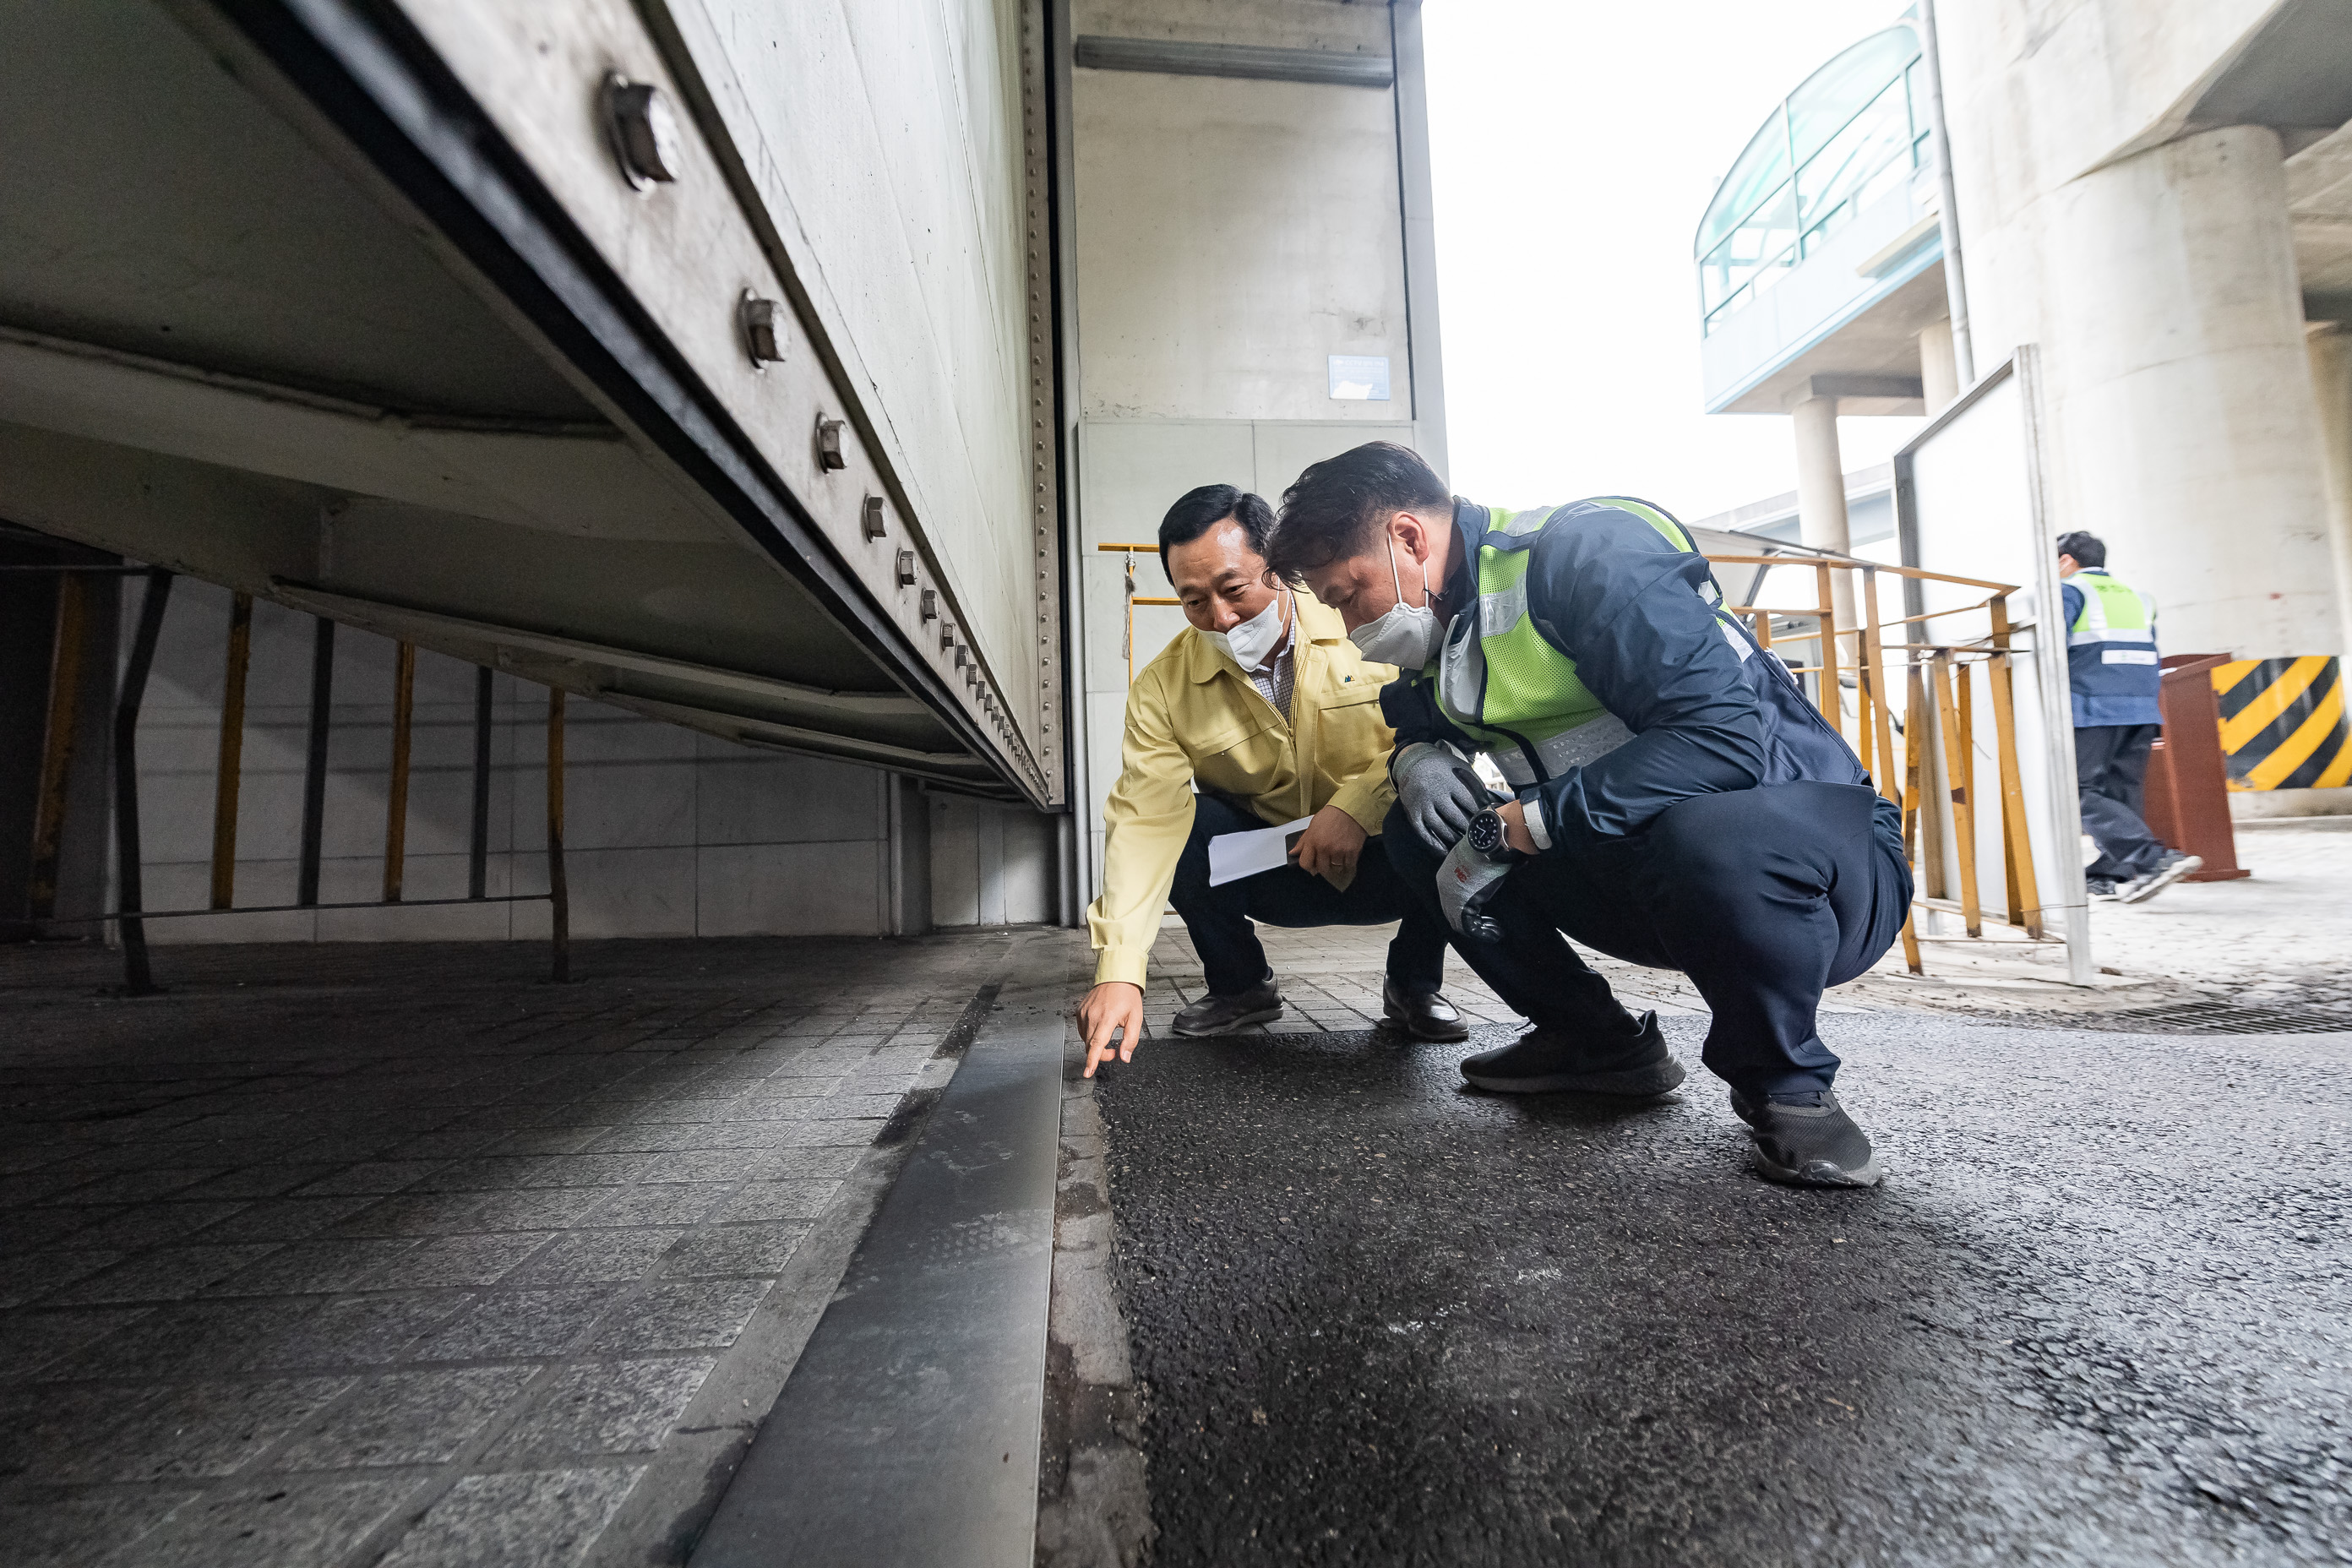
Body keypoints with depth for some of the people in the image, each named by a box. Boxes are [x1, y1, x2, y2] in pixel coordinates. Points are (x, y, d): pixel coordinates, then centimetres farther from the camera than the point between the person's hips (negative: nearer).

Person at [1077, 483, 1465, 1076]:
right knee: (1183, 821, -25)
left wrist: (1358, 804, -32)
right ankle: (1240, 984, 3)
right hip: (1272, 879, 1)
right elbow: (1146, 821, -22)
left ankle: (1414, 985, -1)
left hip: (1387, 861, -1)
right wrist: (1118, 969, -33)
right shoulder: (1162, 688, -13)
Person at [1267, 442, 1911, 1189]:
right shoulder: (1448, 629, 6)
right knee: (1420, 835, 0)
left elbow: (1724, 732, -30)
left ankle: (1785, 1085, -10)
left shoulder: (1586, 552, -20)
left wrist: (1516, 825, -26)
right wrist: (1417, 759, -4)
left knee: (1709, 839, -41)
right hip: (1646, 864, 7)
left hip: (1814, 850, -7)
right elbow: (1418, 727, 22)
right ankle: (1598, 1042, 11)